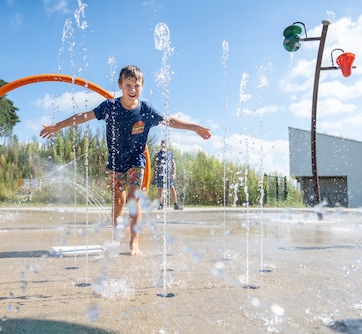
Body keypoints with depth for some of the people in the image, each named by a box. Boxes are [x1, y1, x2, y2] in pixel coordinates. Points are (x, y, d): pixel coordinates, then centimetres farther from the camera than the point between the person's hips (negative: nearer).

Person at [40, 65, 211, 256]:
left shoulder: (146, 110, -14)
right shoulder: (110, 106, -15)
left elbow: (169, 121, -1)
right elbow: (84, 116, -4)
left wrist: (195, 127, 2)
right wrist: (57, 126, 2)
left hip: (135, 162, -1)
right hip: (115, 161, 1)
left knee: (133, 197, -15)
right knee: (118, 201, 10)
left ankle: (134, 242, -12)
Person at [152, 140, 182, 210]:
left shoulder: (170, 154, 12)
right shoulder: (157, 155, 10)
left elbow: (174, 164, 10)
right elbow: (155, 166, 12)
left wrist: (174, 173, -2)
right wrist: (153, 176, 8)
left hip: (169, 174, 0)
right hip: (160, 174, 0)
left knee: (172, 189, -6)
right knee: (160, 189, 0)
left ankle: (175, 205, -6)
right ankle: (160, 205, 9)